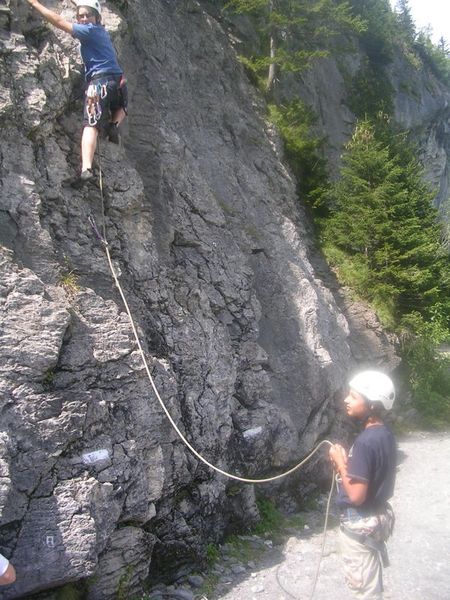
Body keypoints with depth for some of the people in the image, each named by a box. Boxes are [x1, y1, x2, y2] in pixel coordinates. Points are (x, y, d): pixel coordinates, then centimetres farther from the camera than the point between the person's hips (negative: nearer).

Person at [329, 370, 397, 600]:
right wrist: (348, 463, 2)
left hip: (359, 524, -9)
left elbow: (356, 495, -27)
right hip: (377, 516, 9)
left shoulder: (365, 442, -27)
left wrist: (340, 462, -16)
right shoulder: (385, 435, 0)